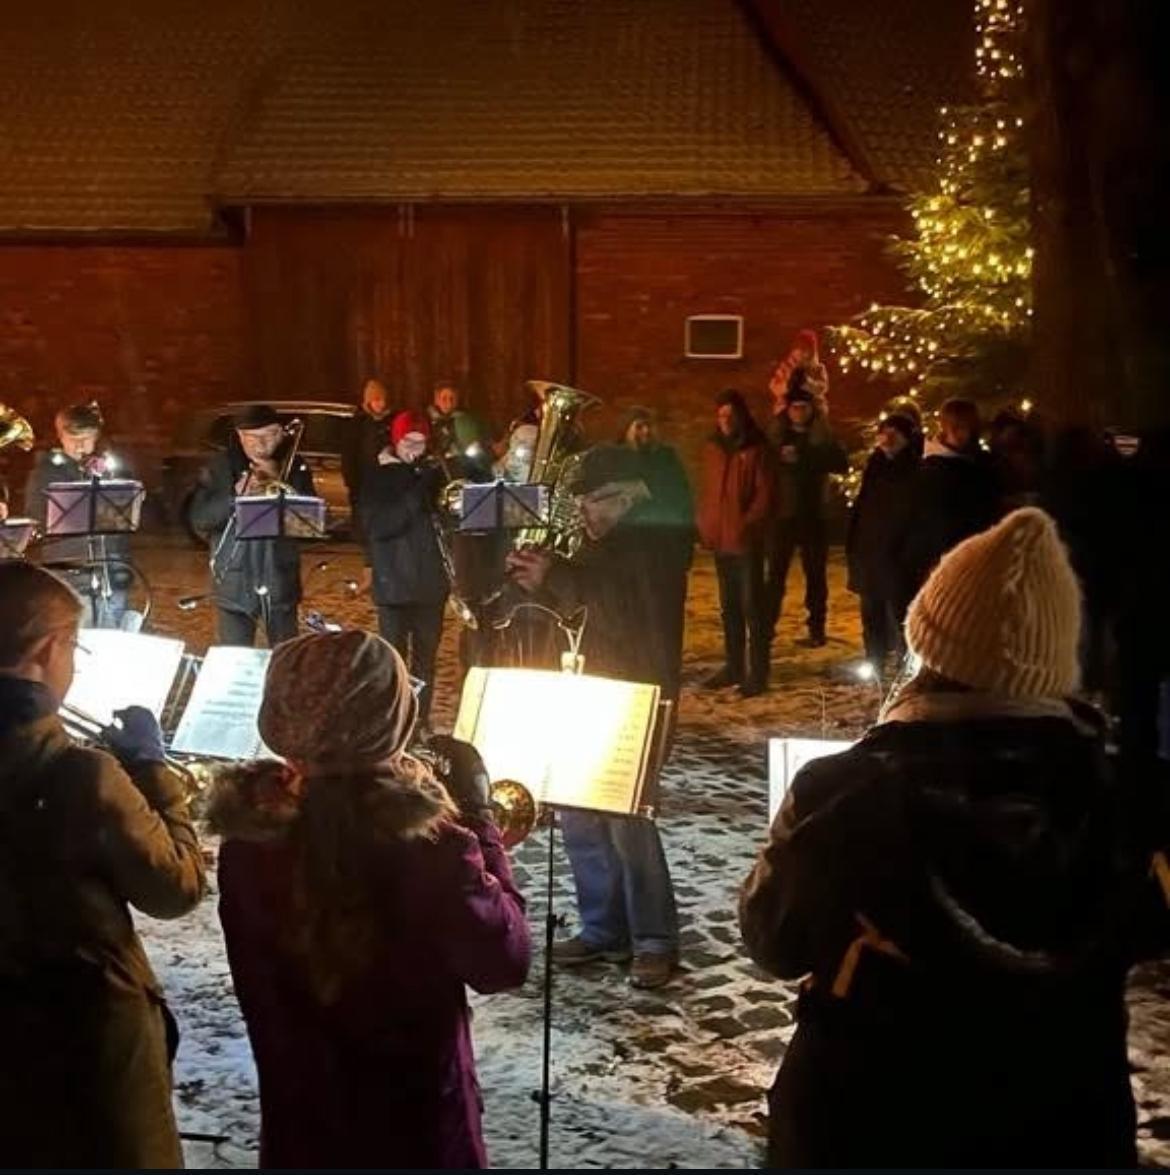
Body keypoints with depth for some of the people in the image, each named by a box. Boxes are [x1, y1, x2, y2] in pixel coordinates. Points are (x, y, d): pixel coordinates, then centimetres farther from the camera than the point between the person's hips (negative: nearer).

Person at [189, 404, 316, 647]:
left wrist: (279, 480, -14)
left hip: (280, 582, 1)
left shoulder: (294, 467, 3)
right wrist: (236, 496, -18)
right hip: (234, 584, -1)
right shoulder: (219, 468, 1)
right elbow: (199, 520, -5)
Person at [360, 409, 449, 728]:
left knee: (426, 659, 8)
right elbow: (376, 526, -15)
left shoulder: (435, 475, 8)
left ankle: (421, 722, 19)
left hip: (430, 582, 3)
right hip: (394, 584, -3)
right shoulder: (380, 478, -1)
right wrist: (415, 498, -22)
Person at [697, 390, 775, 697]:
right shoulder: (712, 448, 12)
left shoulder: (757, 450, -7)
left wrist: (746, 526, -17)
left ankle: (758, 672, 0)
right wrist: (705, 526, 5)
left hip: (747, 541, -7)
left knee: (751, 606, -4)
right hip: (720, 541, 7)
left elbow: (765, 495, -11)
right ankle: (733, 667, 22)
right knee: (729, 606, 14)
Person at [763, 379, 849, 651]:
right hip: (783, 513, 1)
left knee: (815, 574, 5)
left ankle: (816, 629, 11)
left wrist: (803, 457, -22)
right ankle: (768, 625, 9)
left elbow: (841, 463, -13)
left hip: (813, 515, -1)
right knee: (775, 573, 1)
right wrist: (780, 457, -21)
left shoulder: (823, 436, 2)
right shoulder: (777, 434, 6)